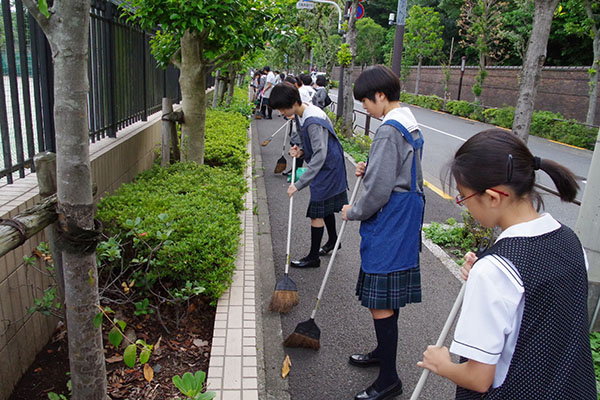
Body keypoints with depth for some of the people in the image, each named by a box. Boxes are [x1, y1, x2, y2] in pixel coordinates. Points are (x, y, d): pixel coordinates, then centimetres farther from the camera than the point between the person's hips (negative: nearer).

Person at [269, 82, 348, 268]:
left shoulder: (313, 121, -29)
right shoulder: (303, 114, 2)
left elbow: (320, 156, -33)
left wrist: (299, 184, -32)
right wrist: (301, 150, -6)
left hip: (327, 169, -10)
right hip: (328, 167, 10)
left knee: (317, 212, -2)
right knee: (325, 206, 23)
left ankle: (313, 257, 11)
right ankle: (332, 240, 44)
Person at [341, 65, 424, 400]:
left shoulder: (389, 131, -20)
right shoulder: (412, 126, 12)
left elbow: (379, 192, -21)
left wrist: (353, 212, -5)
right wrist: (370, 170, 8)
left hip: (387, 228, -10)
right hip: (406, 222, 10)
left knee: (380, 302, -1)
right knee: (390, 295, 22)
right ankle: (383, 351, 40)